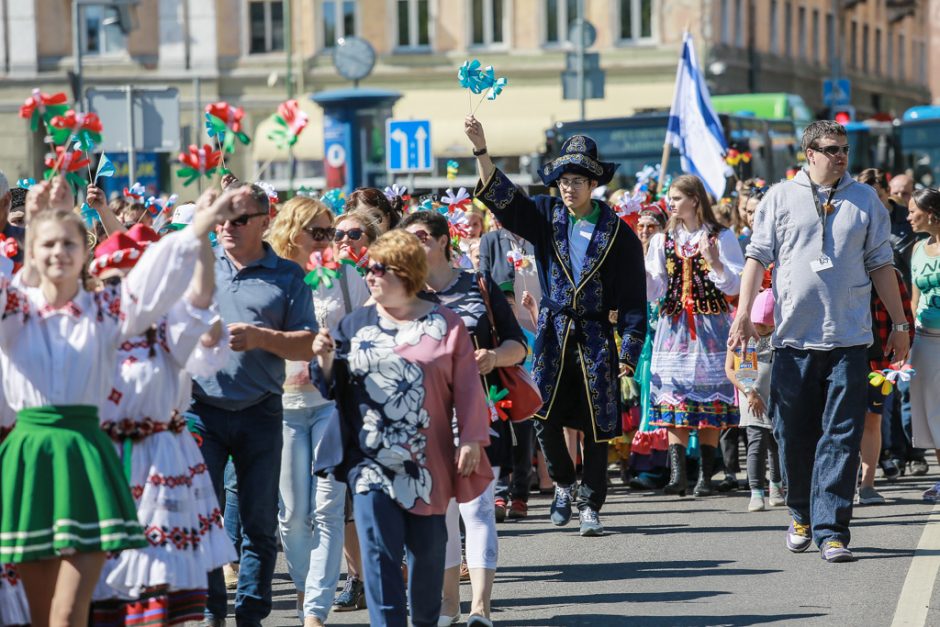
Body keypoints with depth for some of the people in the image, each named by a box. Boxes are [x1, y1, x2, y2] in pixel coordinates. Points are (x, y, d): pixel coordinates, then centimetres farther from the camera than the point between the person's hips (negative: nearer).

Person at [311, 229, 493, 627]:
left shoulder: (445, 325, 3)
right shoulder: (354, 325, 10)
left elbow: (467, 387, 2)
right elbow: (332, 385, 12)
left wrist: (471, 438, -5)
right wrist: (325, 359, -7)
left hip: (427, 463, -1)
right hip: (371, 461, 1)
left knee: (427, 550, 7)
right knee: (379, 551, -9)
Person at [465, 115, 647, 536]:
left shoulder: (617, 232, -1)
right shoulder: (546, 216, 5)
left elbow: (633, 296, 0)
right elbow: (501, 196, -8)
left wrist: (629, 350, -6)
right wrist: (480, 149, -22)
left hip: (596, 335, -2)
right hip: (553, 331, 2)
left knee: (596, 423, 1)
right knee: (544, 416, -6)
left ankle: (590, 506, 11)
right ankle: (563, 484, 20)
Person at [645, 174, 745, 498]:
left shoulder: (721, 237, 2)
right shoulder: (663, 240, 12)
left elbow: (734, 286, -3)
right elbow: (652, 289, 8)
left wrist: (714, 261, -18)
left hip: (711, 326, -3)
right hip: (674, 326, 3)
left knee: (710, 400, -3)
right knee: (674, 399, -8)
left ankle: (706, 475, 2)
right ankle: (677, 473, -13)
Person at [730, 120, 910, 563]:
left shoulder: (865, 201, 10)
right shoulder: (780, 198, 6)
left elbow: (880, 264, 13)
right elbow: (758, 257, 5)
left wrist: (899, 325, 12)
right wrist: (743, 313, -6)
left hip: (849, 338, 0)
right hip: (793, 336, 0)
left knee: (842, 436, -6)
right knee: (793, 434, 6)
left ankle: (831, 529, -7)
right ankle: (802, 516, 25)